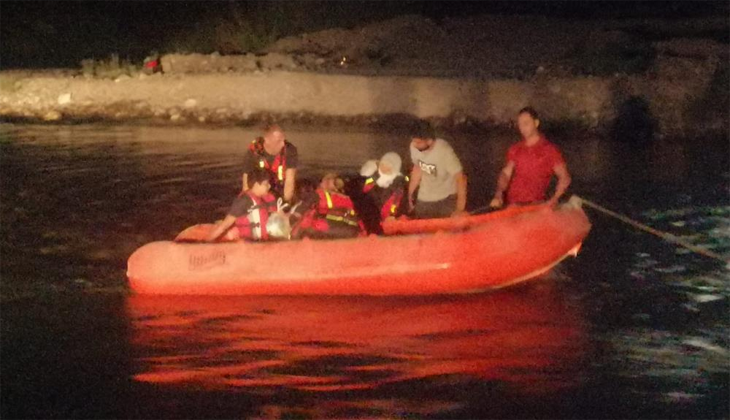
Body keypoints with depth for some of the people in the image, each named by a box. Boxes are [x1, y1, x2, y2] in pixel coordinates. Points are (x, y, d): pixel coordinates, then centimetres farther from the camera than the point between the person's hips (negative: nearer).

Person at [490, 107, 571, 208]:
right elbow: (506, 173, 11)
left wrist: (554, 199, -12)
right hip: (512, 205, 3)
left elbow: (564, 178, 2)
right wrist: (498, 195, -7)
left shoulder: (549, 150, 3)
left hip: (536, 206, -3)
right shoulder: (515, 150, 16)